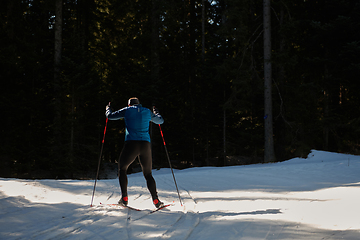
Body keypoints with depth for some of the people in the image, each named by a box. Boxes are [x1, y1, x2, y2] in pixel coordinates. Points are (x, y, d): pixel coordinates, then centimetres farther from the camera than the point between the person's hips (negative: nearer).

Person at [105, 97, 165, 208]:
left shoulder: (127, 110, 8)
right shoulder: (147, 112, 16)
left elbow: (110, 116, 14)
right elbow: (160, 121, 31)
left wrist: (108, 109, 37)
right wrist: (156, 112, 52)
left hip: (131, 144, -3)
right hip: (145, 145, 3)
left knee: (122, 169, 17)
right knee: (148, 174, 14)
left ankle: (124, 198, 5)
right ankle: (156, 200, 2)